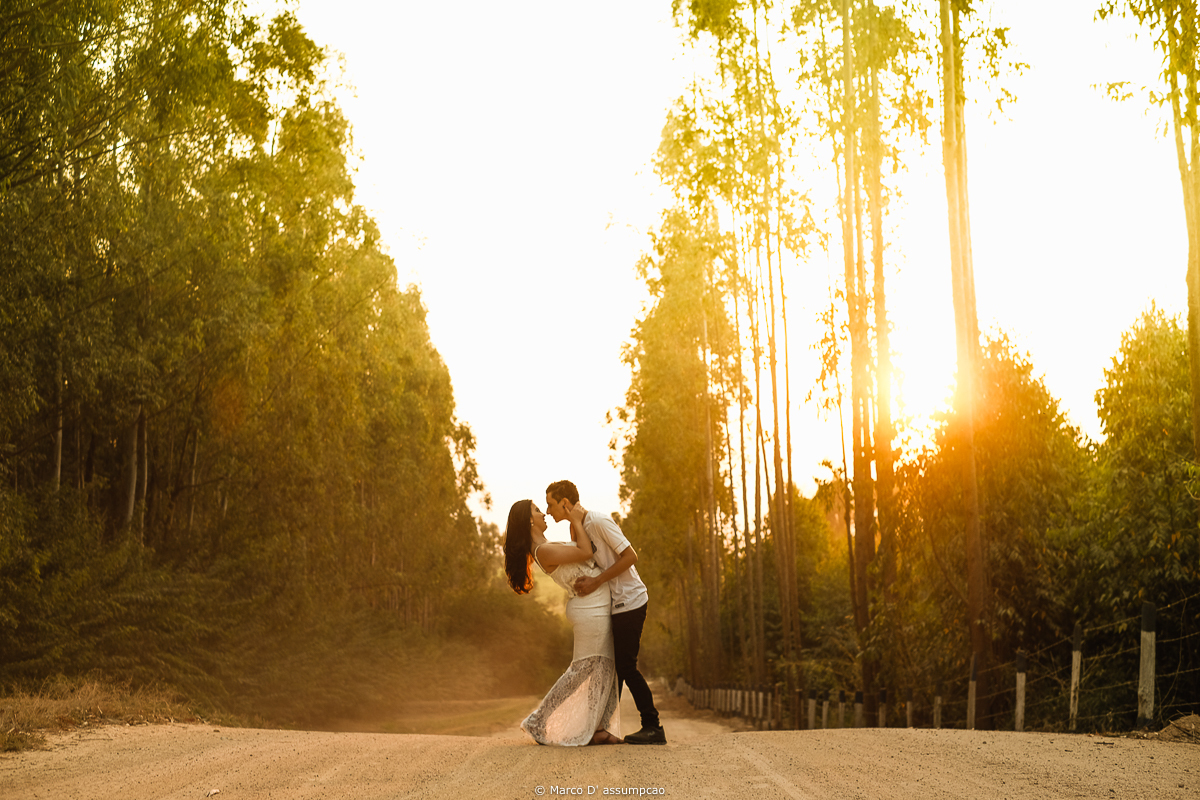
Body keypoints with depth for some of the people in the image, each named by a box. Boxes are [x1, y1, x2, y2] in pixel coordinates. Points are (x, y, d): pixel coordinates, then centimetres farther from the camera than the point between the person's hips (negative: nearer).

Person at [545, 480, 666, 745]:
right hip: (617, 604, 9)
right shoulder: (578, 529, 11)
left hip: (629, 601, -9)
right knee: (614, 665, 11)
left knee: (625, 665, -7)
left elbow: (630, 556, -20)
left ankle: (653, 728, -2)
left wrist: (596, 582, -20)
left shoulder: (599, 522, -17)